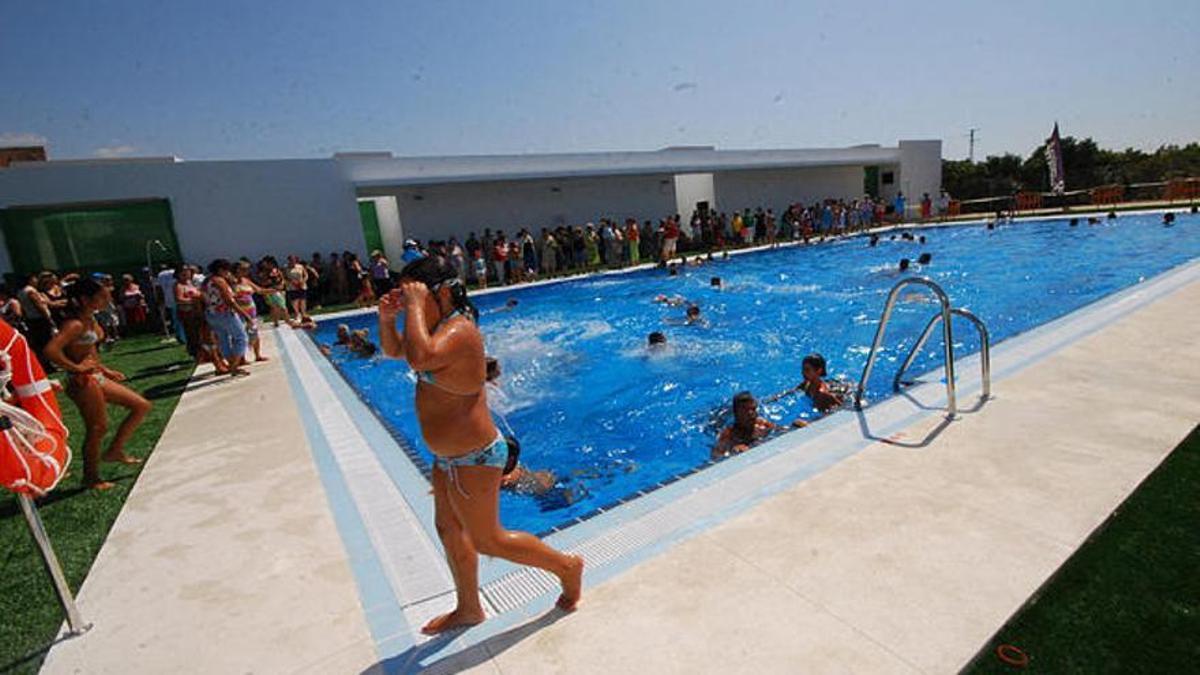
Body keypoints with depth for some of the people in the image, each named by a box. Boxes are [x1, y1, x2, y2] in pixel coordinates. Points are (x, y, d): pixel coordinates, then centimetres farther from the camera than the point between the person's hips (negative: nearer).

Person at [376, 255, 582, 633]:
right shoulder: (442, 324, 5)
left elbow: (419, 358, -45)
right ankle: (469, 609, 44)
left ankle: (566, 567, 27)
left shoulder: (459, 329, -25)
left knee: (488, 540, 7)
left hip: (473, 458, -10)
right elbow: (393, 350, 18)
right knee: (449, 531, 23)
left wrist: (415, 307, -32)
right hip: (449, 456, 10)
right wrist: (387, 318, -1)